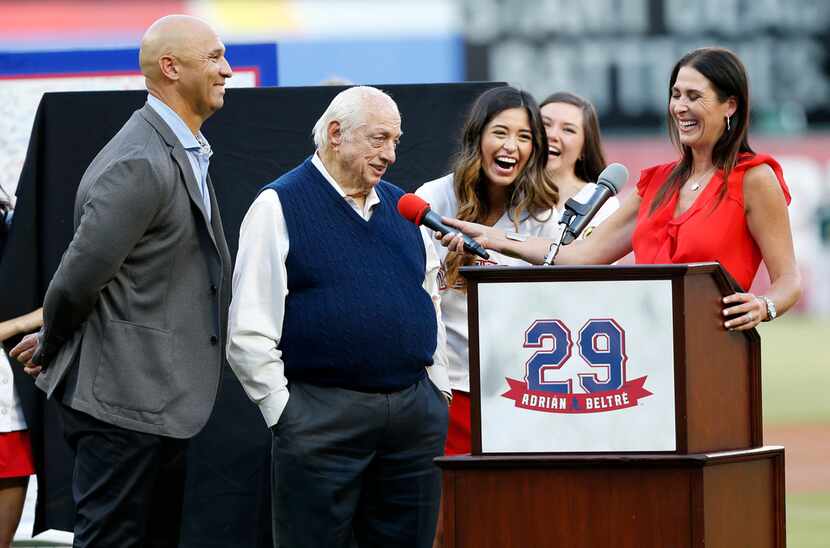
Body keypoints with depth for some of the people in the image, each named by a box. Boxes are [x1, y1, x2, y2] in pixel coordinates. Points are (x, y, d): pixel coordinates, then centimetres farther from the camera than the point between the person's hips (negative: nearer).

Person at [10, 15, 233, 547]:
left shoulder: (183, 153, 13)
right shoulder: (140, 165, -20)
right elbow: (78, 276, -19)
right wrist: (50, 350, -2)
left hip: (163, 398, 10)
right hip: (125, 399, -10)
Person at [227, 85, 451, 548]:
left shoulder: (402, 207, 15)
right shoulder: (280, 207, -3)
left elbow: (431, 302, 22)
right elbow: (249, 332, -6)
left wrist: (439, 389, 14)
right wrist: (285, 412, -8)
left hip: (416, 409, 5)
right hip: (323, 418, -5)